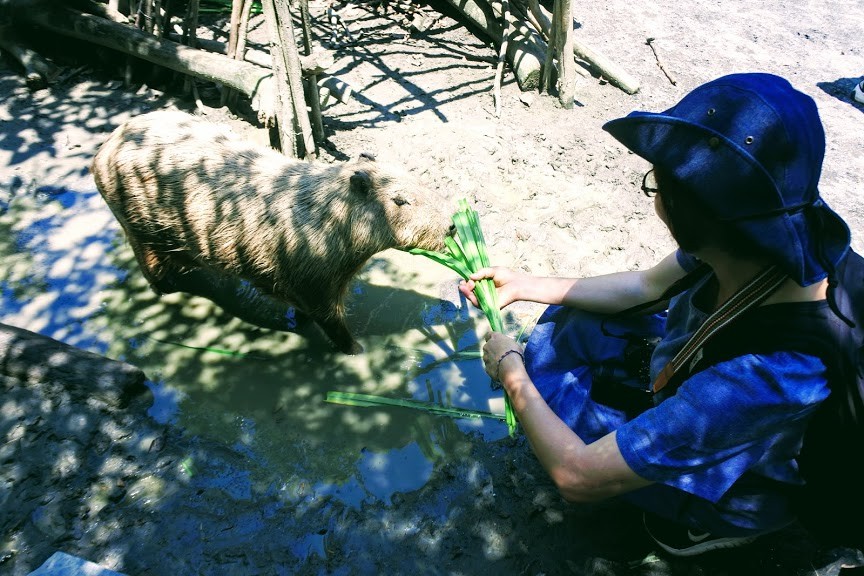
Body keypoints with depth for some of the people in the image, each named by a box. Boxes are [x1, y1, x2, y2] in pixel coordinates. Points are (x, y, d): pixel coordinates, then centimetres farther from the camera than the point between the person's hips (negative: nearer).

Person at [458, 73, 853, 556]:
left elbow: (580, 478, -35)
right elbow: (647, 286, -5)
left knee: (541, 378, -5)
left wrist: (510, 370, -19)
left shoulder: (758, 377, -46)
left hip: (737, 476, -5)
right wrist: (526, 285, -4)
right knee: (568, 322, 4)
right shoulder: (787, 234, -24)